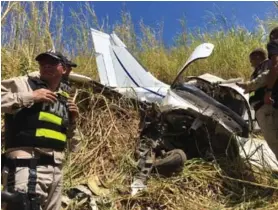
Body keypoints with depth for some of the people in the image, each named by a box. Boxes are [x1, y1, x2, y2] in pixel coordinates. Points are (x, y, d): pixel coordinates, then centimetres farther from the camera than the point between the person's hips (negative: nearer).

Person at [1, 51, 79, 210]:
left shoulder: (65, 99, 19)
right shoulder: (23, 83, 2)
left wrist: (73, 121, 8)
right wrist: (30, 97, -13)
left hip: (56, 169, 7)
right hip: (27, 166, -7)